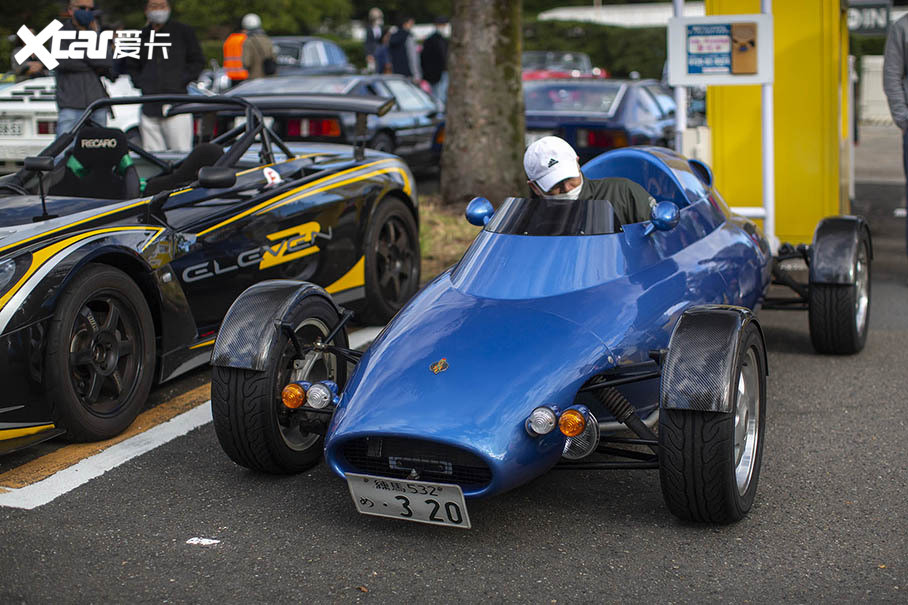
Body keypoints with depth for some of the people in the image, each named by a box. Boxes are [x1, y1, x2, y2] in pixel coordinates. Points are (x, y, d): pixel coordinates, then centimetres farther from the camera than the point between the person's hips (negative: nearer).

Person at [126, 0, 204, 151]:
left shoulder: (183, 31, 5)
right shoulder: (141, 36, 14)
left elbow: (198, 61, 7)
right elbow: (132, 66, 24)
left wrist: (181, 81, -5)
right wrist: (140, 83, 6)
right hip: (149, 108, 4)